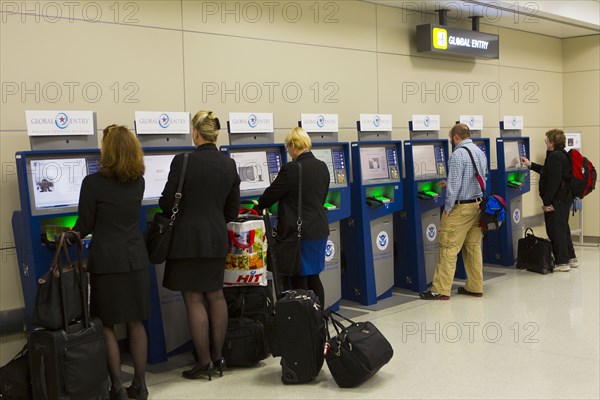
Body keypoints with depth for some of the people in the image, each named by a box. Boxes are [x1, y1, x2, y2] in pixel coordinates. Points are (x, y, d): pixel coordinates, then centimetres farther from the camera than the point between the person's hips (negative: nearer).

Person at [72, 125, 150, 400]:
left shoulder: (93, 183, -13)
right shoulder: (138, 181, 4)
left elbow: (85, 225, -6)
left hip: (106, 261, -5)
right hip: (135, 259, 5)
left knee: (106, 326, 7)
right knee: (135, 323, 12)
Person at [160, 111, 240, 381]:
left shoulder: (183, 161, -13)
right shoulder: (229, 164, 3)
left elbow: (167, 202, -8)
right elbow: (233, 209, 8)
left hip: (188, 239, -5)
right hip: (217, 238, 5)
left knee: (194, 300, 3)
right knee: (216, 295, 15)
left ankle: (204, 362, 10)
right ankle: (218, 357, 23)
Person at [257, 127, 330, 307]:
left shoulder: (291, 169, -17)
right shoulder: (322, 167, 6)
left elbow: (272, 193, -6)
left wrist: (259, 206, 12)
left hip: (299, 232, -7)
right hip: (319, 229, 7)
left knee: (299, 280, 2)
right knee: (313, 277, 17)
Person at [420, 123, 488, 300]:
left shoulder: (458, 154, -16)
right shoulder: (480, 153, 11)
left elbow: (454, 184, -20)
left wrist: (448, 208, -11)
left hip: (460, 207, -8)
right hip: (477, 205, 8)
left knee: (448, 249, -4)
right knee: (473, 247, 13)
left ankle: (441, 290, -1)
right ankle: (475, 287, 19)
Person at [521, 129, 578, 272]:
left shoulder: (555, 157, -19)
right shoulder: (563, 155, 14)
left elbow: (553, 181, -25)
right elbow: (547, 171, 30)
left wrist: (547, 202, -22)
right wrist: (530, 165, 35)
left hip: (557, 200, -11)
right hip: (565, 198, 11)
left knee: (555, 230, -3)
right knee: (563, 229, 19)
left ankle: (562, 262, 2)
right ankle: (571, 259, 28)